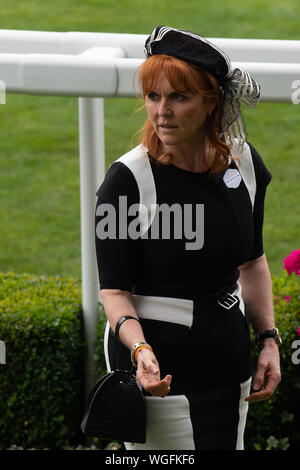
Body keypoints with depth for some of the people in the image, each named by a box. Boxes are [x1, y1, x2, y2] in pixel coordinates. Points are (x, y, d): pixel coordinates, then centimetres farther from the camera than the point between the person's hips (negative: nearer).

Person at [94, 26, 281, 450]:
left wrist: (269, 340, 7)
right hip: (158, 366, -5)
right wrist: (139, 348, -30)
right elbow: (114, 289, -12)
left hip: (229, 359, 5)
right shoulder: (127, 179, -14)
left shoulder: (245, 164, 1)